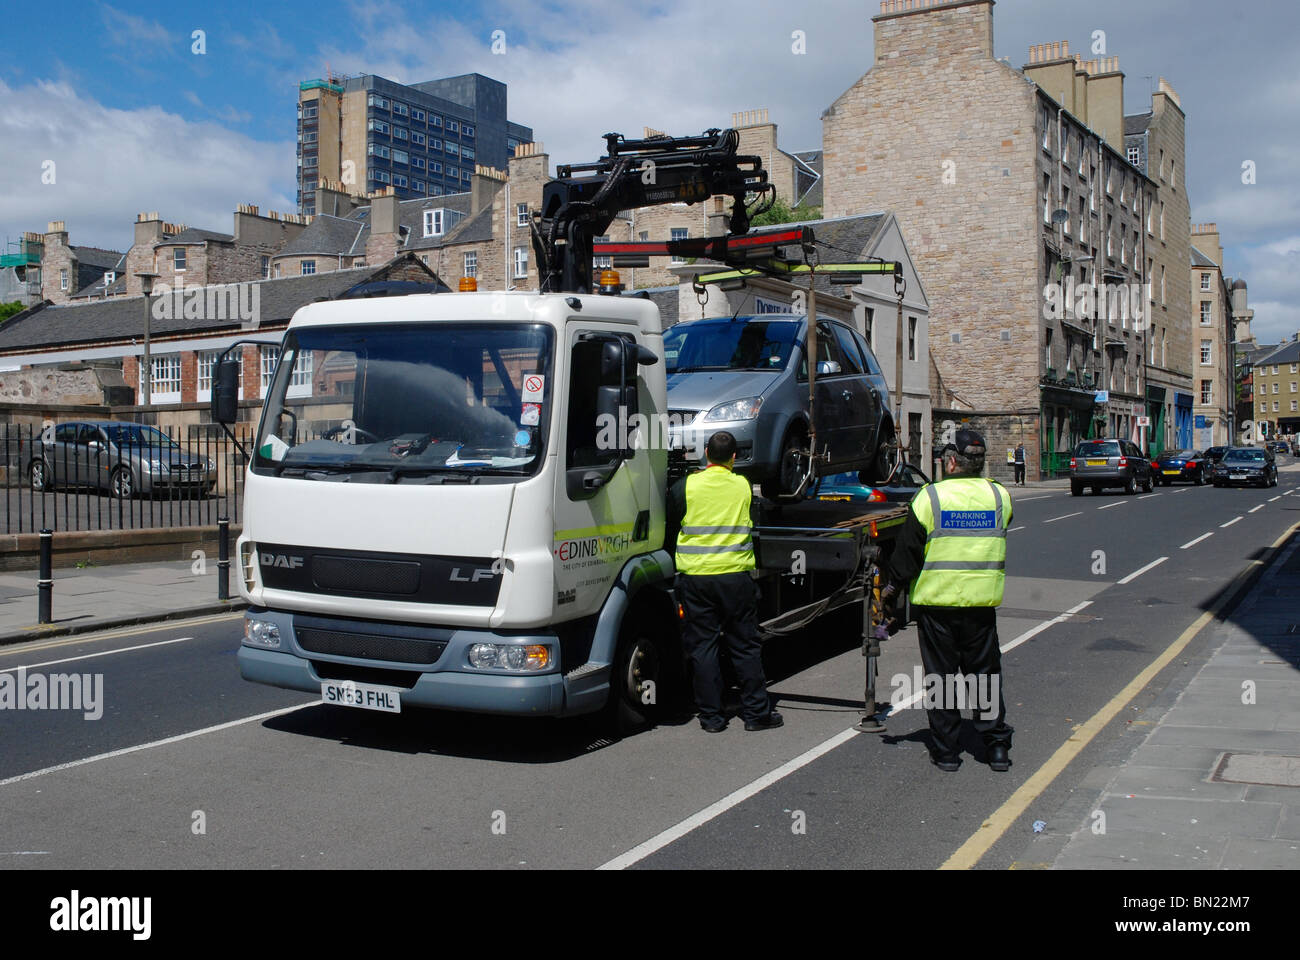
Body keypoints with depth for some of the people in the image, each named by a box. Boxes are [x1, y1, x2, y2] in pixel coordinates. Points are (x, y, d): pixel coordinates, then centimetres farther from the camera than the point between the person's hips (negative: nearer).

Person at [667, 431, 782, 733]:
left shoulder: (684, 487, -3)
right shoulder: (743, 486, 0)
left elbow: (671, 524, 8)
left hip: (695, 576, 0)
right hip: (736, 575, 1)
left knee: (703, 646, 6)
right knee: (745, 646, 9)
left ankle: (711, 716, 9)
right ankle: (757, 712, 13)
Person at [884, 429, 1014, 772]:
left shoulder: (930, 497, -10)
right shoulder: (999, 496, 0)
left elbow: (908, 551, -7)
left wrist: (893, 586, 7)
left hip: (936, 602, -2)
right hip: (982, 602, 3)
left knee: (941, 676, 7)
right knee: (985, 673, 13)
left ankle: (945, 751, 12)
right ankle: (997, 746, 16)